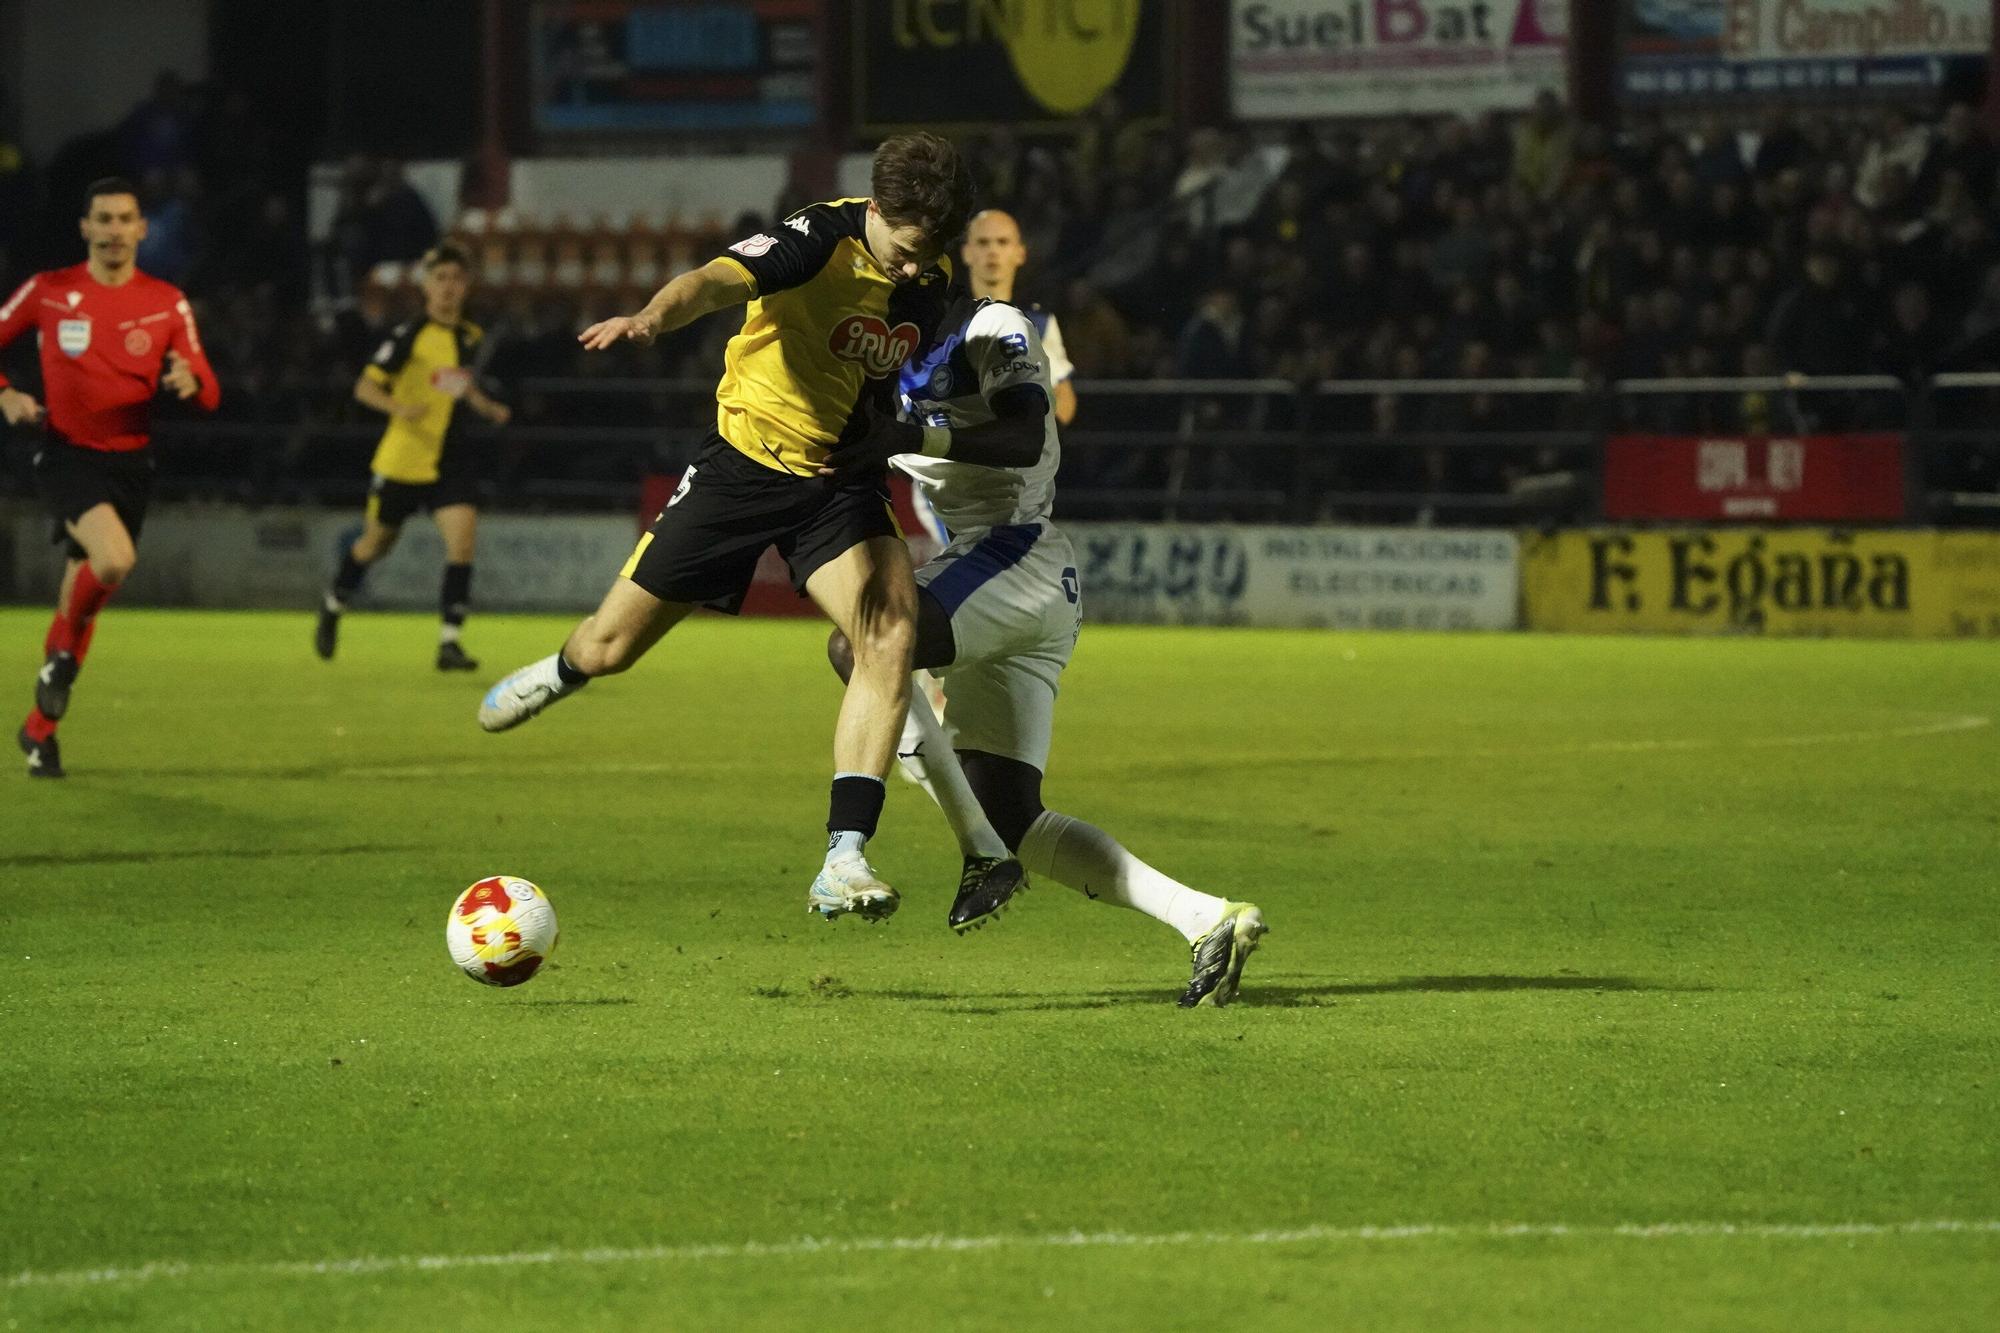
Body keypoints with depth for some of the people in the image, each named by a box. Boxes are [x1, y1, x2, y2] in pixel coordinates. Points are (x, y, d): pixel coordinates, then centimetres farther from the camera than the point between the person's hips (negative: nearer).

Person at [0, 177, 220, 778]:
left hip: (130, 463, 3)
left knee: (83, 589, 8)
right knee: (115, 558, -30)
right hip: (66, 453, -3)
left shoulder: (167, 304, 2)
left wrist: (190, 381, -21)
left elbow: (209, 394, 2)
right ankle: (61, 652, -2)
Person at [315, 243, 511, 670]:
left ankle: (449, 642, -14)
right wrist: (399, 408, -31)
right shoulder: (411, 335, -10)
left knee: (463, 538, -16)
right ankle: (333, 608, 39)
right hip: (403, 459, -4)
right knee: (376, 543, 11)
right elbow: (365, 386, -13)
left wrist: (489, 408, 5)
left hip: (450, 459, 4)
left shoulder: (472, 337, 7)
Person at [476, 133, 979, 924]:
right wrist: (654, 318, -60)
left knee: (891, 635, -25)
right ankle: (561, 675, 48)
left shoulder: (929, 284, -1)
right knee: (609, 650, 7)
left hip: (841, 478, 3)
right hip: (748, 463, -3)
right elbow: (719, 281, -42)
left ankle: (844, 861, -26)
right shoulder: (823, 238, -21)